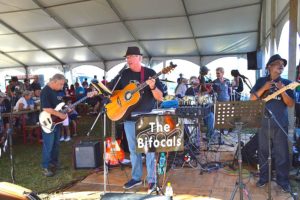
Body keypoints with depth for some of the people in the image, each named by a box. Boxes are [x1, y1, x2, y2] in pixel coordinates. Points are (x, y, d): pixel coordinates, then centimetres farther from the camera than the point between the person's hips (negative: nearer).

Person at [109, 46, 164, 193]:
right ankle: (136, 177, 29)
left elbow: (160, 98, -9)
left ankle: (152, 180, 16)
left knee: (149, 149, 2)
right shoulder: (124, 74, 5)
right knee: (133, 149, 13)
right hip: (129, 118, 4)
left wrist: (152, 87, -26)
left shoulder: (150, 73, -5)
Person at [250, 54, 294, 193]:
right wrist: (264, 88, -14)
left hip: (281, 124, 0)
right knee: (263, 152, 10)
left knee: (282, 154, 5)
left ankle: (283, 181, 21)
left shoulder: (286, 83, 4)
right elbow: (252, 99, -2)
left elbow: (291, 104, -2)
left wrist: (282, 90, -17)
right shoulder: (261, 81, 4)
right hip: (263, 122, 0)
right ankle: (263, 177, 25)